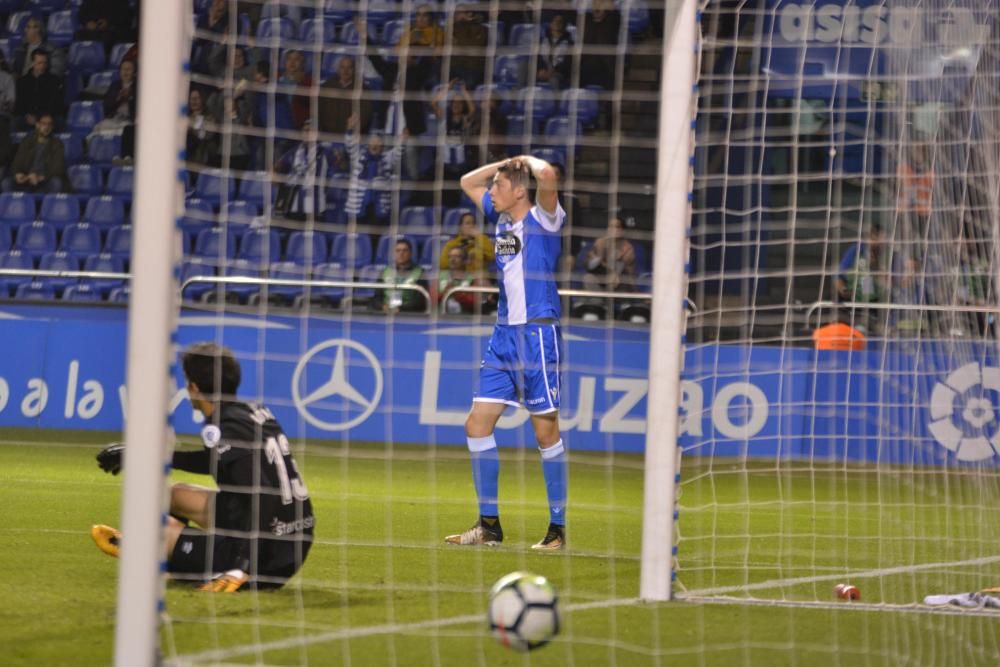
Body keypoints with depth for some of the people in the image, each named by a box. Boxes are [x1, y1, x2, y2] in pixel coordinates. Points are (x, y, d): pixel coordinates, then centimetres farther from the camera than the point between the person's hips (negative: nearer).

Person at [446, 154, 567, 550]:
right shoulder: (501, 217, 13)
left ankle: (558, 528, 2)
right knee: (477, 425, 3)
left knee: (546, 431, -4)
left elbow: (547, 174, -28)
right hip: (504, 334, 8)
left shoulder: (543, 218, -8)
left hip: (537, 334, -8)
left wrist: (527, 161, -7)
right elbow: (468, 181, 27)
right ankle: (489, 525, 10)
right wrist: (509, 162, 15)